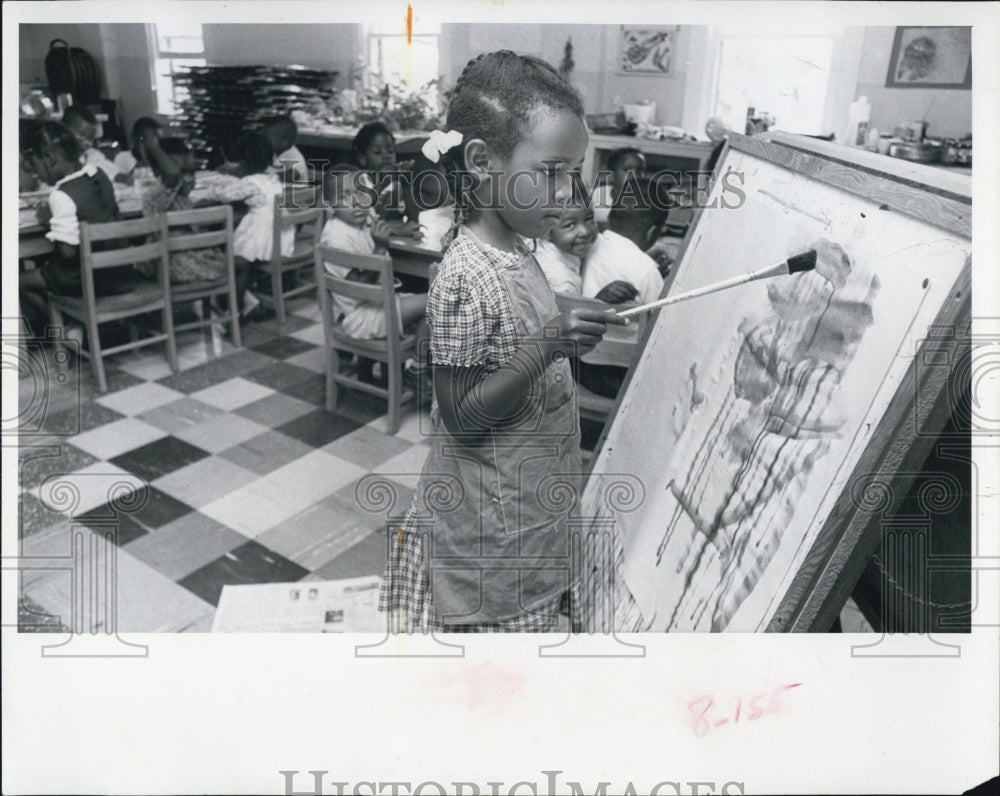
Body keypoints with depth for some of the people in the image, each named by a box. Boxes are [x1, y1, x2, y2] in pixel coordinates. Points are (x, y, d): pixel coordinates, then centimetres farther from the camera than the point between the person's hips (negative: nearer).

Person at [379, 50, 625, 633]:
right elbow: (463, 418, -25)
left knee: (534, 619, 25)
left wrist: (585, 318, 6)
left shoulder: (516, 251, 1)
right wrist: (547, 348, -33)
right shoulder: (466, 279, -27)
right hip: (491, 529, -8)